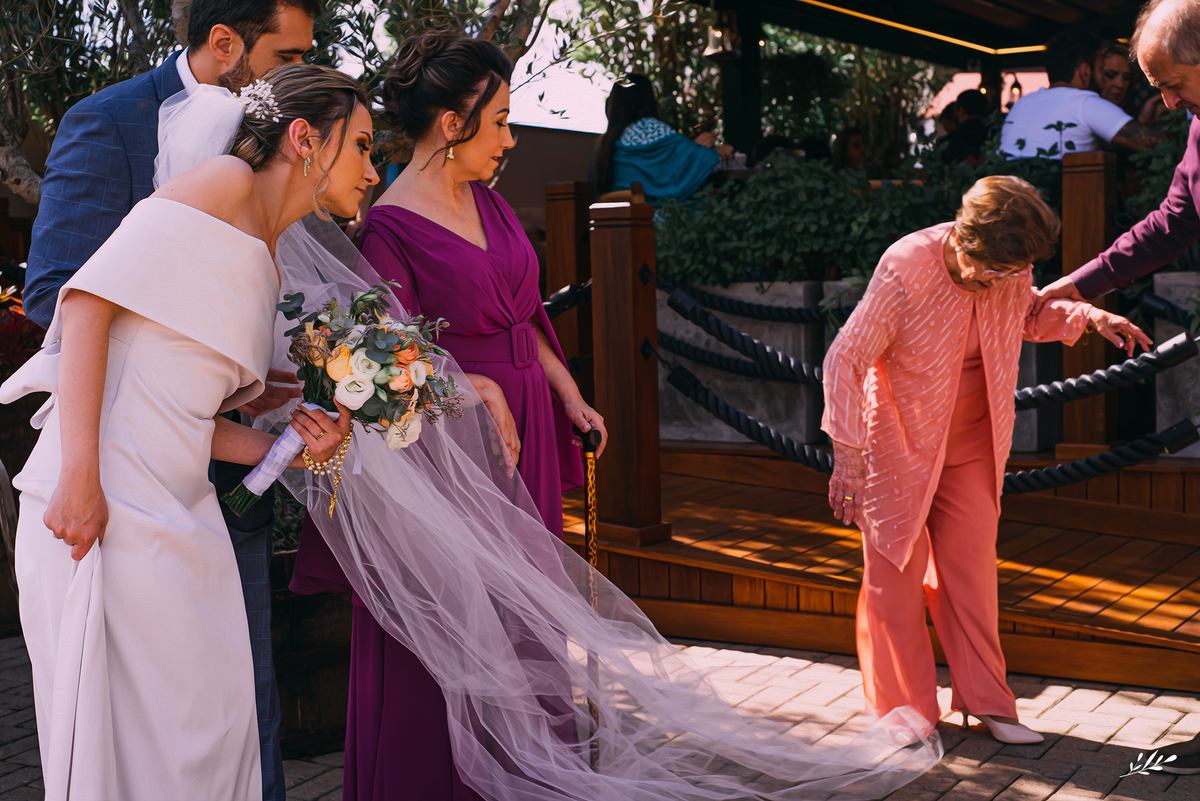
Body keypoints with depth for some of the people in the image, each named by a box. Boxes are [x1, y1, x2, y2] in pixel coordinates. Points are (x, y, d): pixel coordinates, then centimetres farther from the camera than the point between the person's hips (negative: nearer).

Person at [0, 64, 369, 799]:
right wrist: (79, 476, -22)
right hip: (104, 504, -8)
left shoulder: (266, 262, 20)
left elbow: (192, 414, 14)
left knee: (212, 728, 8)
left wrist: (287, 451, -2)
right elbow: (89, 297, -14)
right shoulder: (227, 184, -3)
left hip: (180, 512, 8)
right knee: (125, 733, -2)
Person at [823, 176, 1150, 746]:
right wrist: (847, 456, -25)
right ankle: (904, 710, 17)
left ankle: (986, 702, 17)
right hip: (896, 442, -4)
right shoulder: (905, 270, -27)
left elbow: (1027, 316, 15)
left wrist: (1088, 316, -4)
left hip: (968, 443, 5)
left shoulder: (1010, 270, -10)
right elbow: (845, 358, -23)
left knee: (971, 566, 7)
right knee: (895, 575, 3)